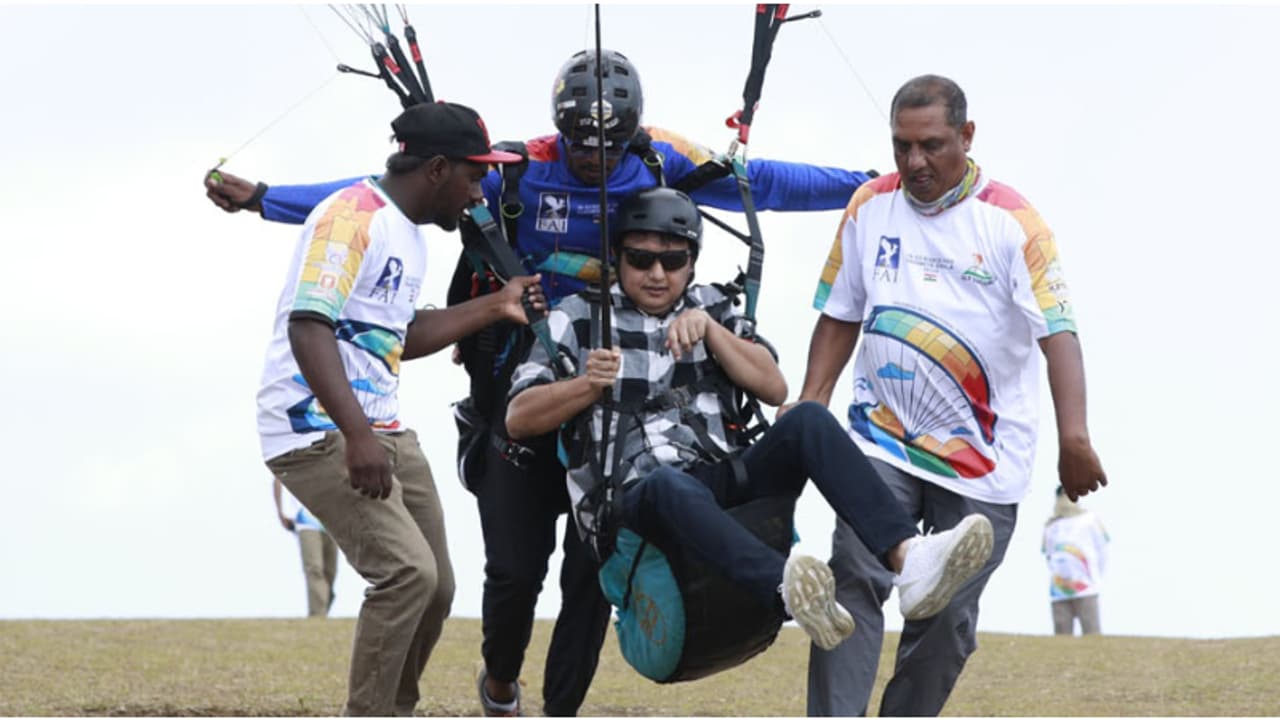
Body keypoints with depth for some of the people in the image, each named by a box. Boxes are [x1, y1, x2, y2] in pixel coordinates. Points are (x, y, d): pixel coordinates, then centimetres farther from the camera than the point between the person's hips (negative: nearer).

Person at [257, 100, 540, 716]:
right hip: (317, 429, -10)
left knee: (434, 588, 9)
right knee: (407, 572, -20)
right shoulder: (353, 216, -15)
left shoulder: (409, 234, 18)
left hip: (381, 428, 10)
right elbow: (308, 327, -25)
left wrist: (494, 307, 23)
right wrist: (356, 435, -34)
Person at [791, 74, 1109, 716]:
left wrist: (1073, 437, -29)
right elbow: (840, 317, 14)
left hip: (984, 461, -1)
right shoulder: (870, 207, 4)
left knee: (948, 617, 0)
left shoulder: (1012, 222, -8)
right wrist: (808, 409, 3)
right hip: (882, 439, 1)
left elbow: (1057, 331, -16)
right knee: (855, 577, -17)